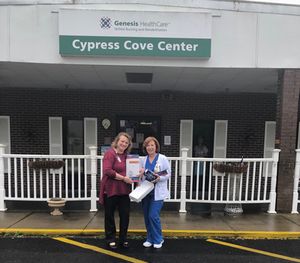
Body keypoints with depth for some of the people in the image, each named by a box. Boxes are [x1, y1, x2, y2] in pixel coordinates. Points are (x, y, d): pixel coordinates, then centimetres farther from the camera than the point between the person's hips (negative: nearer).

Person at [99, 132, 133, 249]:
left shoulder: (126, 155, 9)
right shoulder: (110, 153, -13)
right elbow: (107, 171, -23)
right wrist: (123, 178, -21)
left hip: (124, 190, 6)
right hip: (111, 190, -6)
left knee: (125, 215, 10)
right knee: (109, 215, 11)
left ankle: (123, 239, 29)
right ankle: (111, 239, 30)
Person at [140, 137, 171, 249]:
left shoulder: (163, 158, -6)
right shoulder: (144, 160, 6)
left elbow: (168, 174, -6)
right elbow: (141, 175, 12)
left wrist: (159, 178, -23)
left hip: (158, 192, -4)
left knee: (153, 216, -7)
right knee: (147, 217, 11)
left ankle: (158, 239, 16)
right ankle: (150, 238, 30)